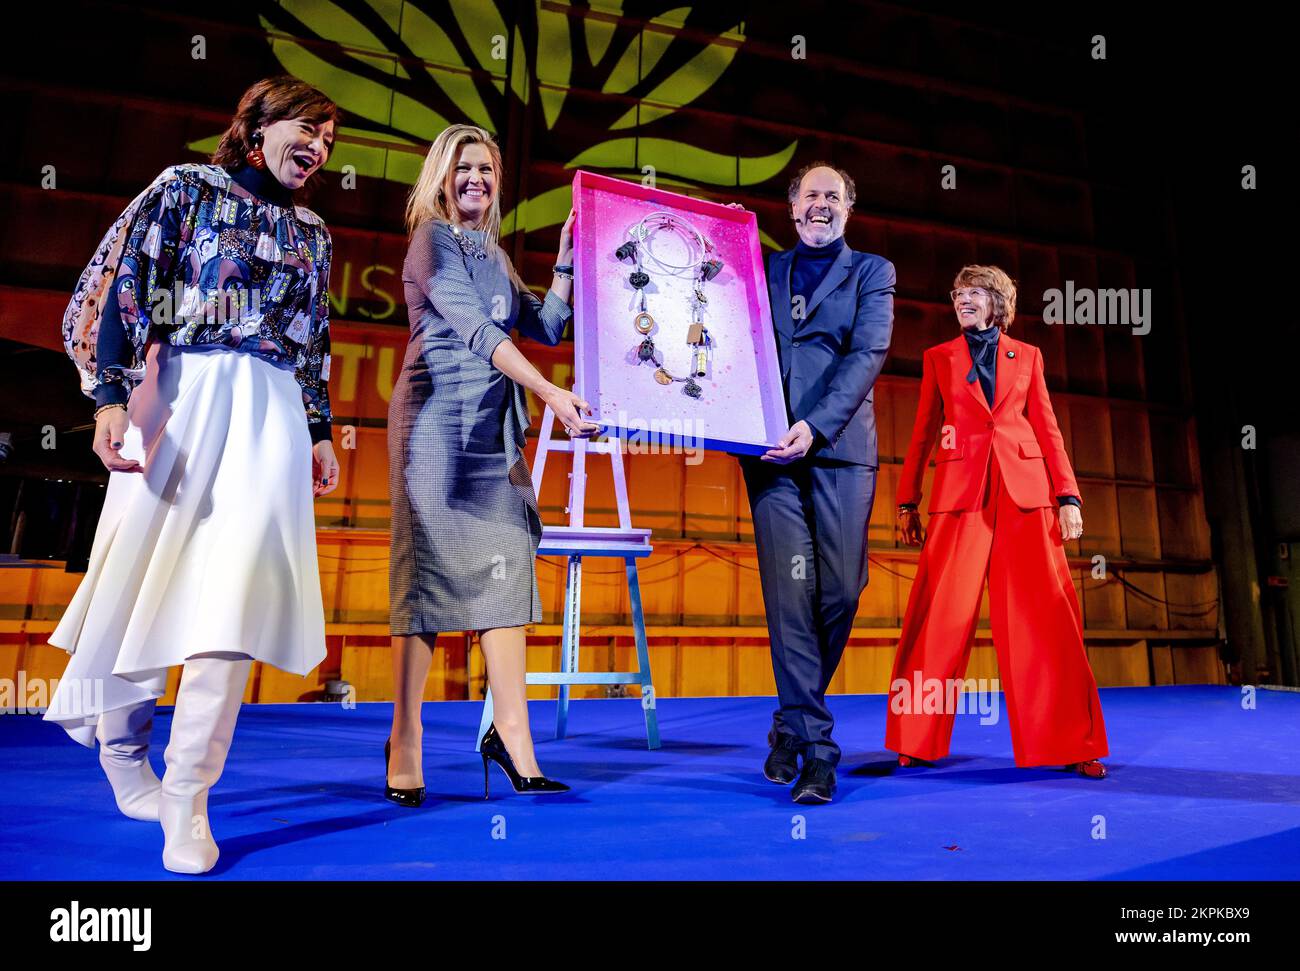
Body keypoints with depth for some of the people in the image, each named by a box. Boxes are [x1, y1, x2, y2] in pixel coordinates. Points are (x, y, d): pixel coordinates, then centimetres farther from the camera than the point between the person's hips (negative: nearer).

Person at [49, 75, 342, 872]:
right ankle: (123, 750, 31)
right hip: (184, 397, -3)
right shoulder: (188, 188, 6)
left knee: (239, 593, -9)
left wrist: (321, 433, 16)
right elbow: (121, 290, -2)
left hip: (272, 416, 3)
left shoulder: (313, 233, 20)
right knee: (143, 574, 5)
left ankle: (187, 799, -3)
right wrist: (111, 396, -13)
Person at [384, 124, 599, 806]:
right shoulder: (432, 239, 0)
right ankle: (405, 741, 2)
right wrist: (552, 394, -23)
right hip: (440, 417, -7)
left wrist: (566, 260, 13)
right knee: (429, 567, -7)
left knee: (504, 568, -1)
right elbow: (475, 329, -15)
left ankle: (510, 732, 1)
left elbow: (545, 327, 18)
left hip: (495, 427, 7)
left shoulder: (493, 254, 23)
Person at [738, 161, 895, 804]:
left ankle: (793, 721, 20)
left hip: (840, 447, 0)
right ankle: (814, 746, 2)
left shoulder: (872, 272, 13)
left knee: (840, 592, -2)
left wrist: (815, 424, -15)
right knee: (790, 593, -6)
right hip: (772, 449, 1)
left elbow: (868, 353, -2)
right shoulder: (764, 269, 20)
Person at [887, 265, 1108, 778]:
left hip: (1025, 489, 1)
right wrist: (907, 501, 7)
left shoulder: (1027, 355, 16)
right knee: (942, 614, -6)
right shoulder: (938, 358, 14)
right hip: (960, 491, -1)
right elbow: (923, 432, 12)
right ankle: (919, 741, 4)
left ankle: (1071, 743, 8)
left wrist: (1068, 496, 1)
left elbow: (1047, 428, 11)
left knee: (1044, 614, -2)